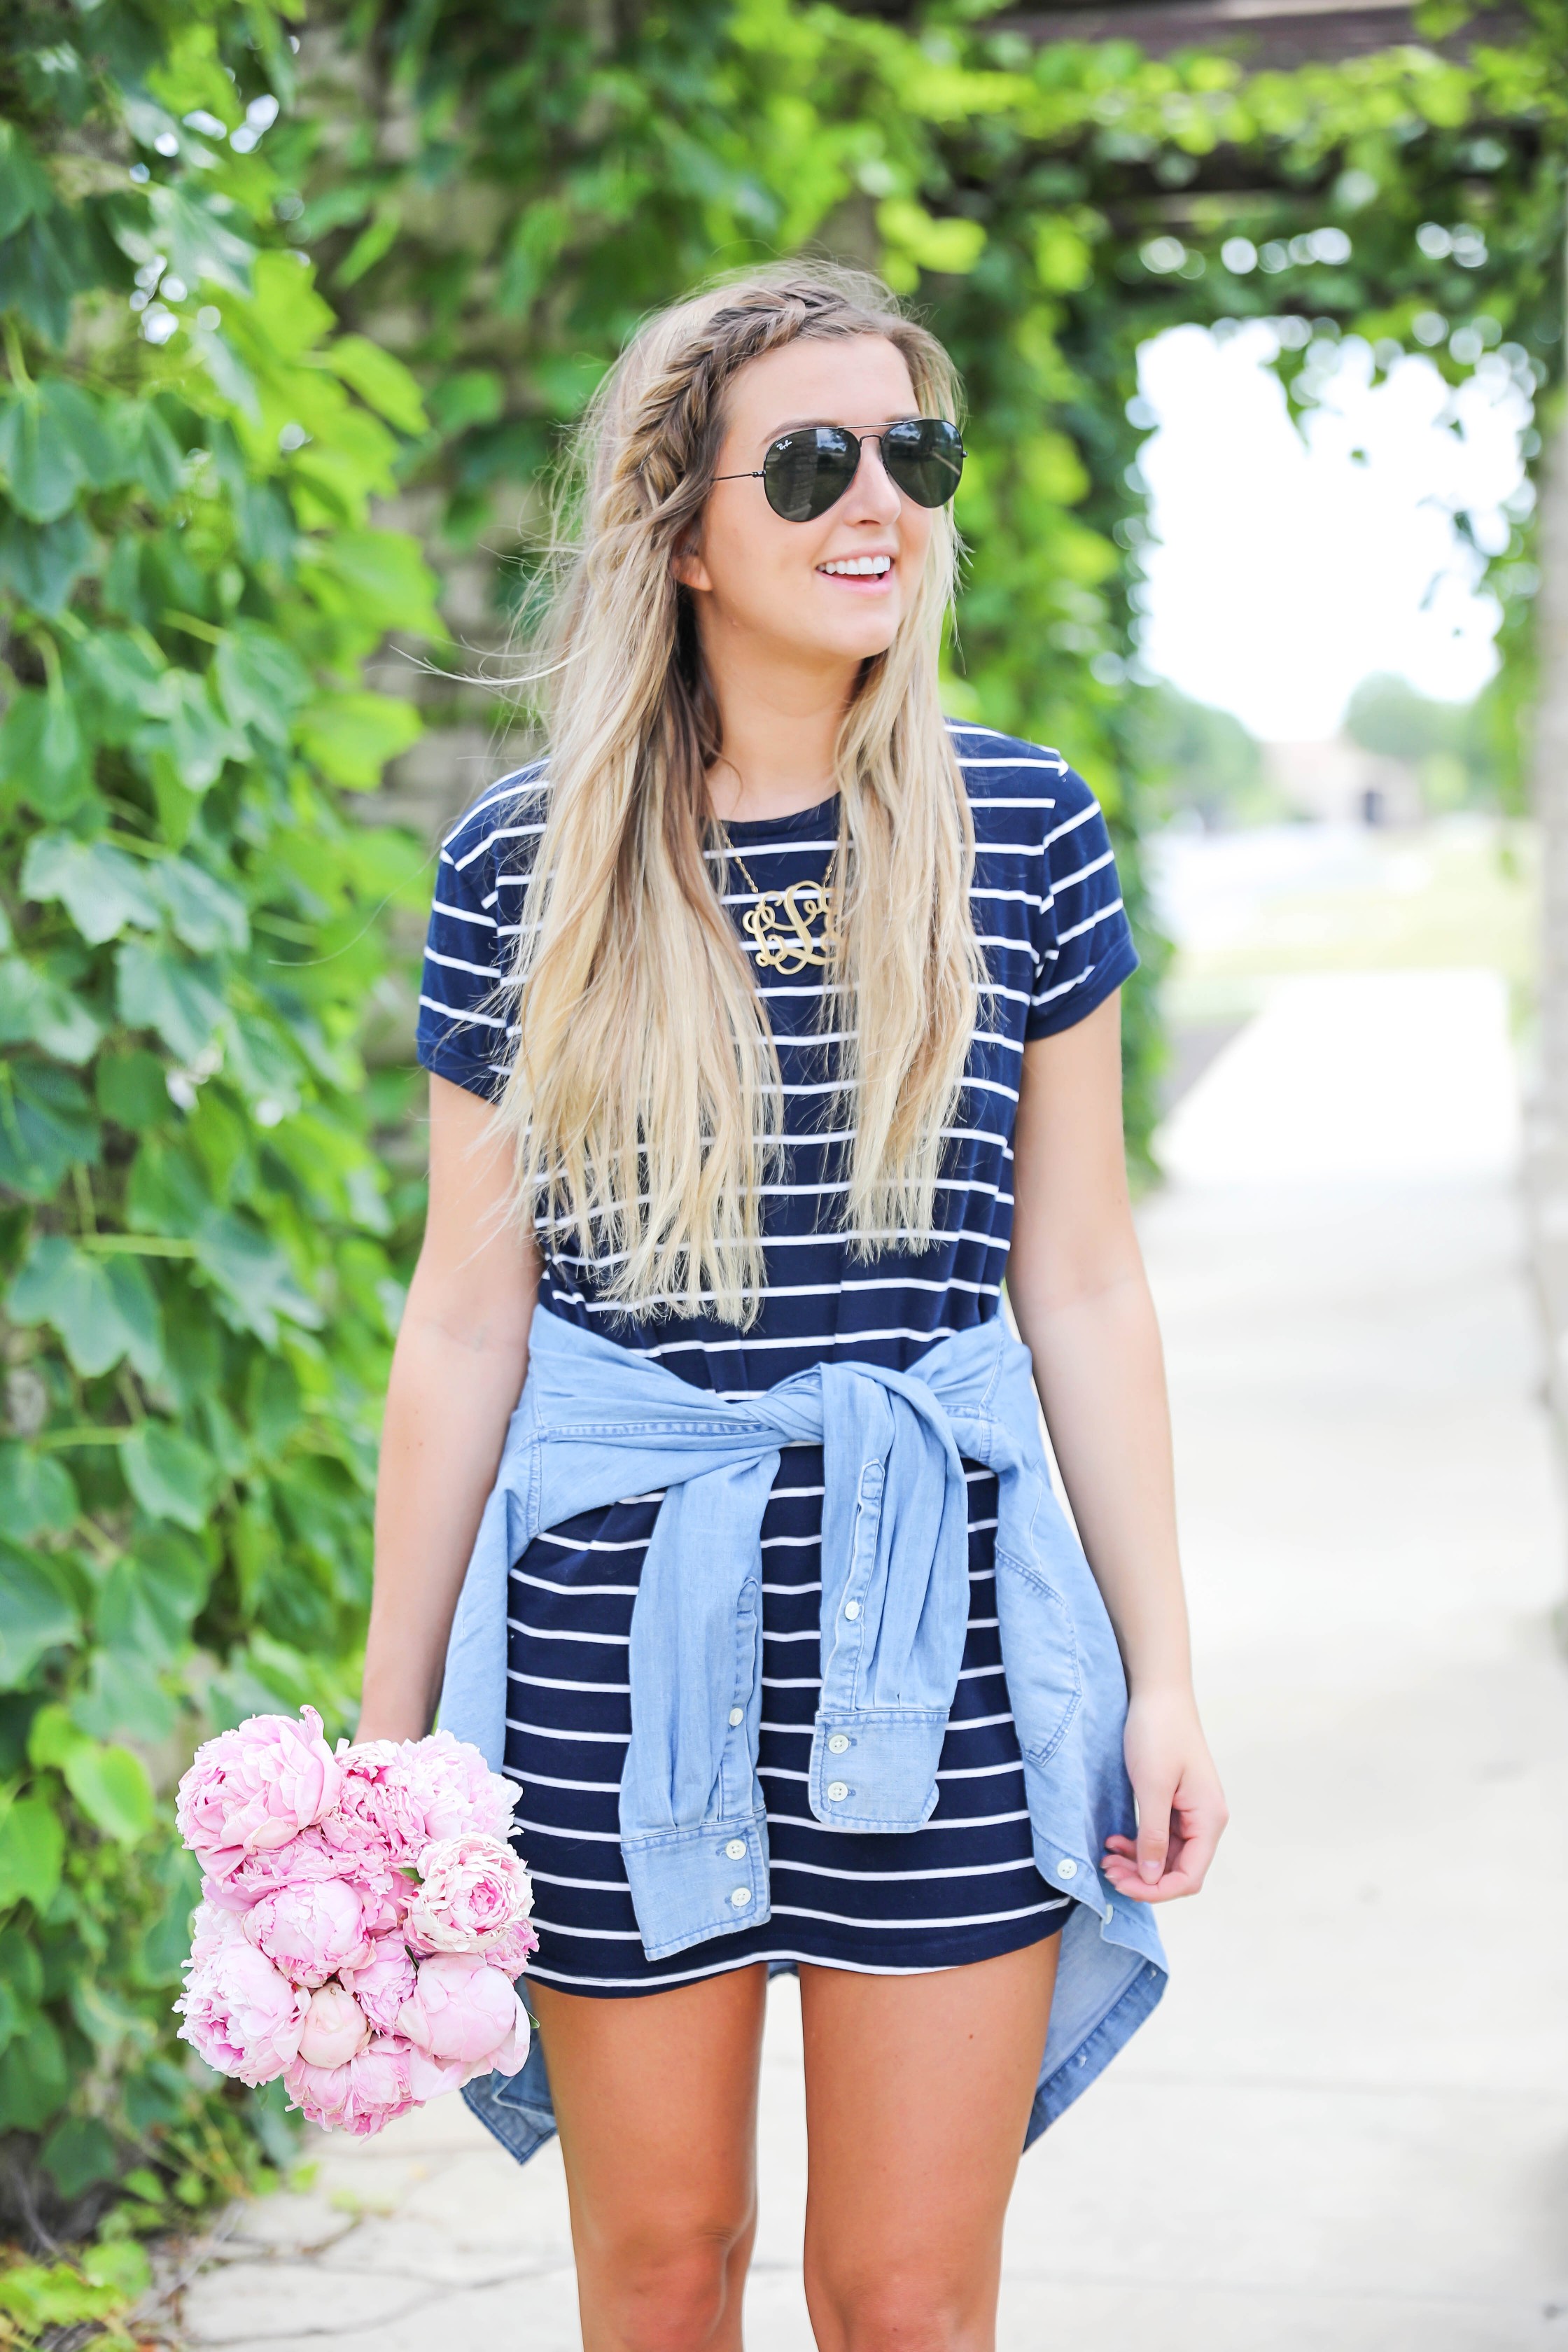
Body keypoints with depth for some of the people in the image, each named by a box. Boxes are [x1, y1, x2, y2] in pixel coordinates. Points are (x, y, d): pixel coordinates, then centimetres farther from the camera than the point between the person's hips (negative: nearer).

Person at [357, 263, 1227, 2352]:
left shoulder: (1023, 835, 2)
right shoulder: (525, 867, -1)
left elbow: (1081, 1283, 5)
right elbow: (467, 1317, 3)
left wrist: (1163, 1674, 3)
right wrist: (390, 1726, 4)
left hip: (940, 1611, 0)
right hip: (619, 1613, 0)